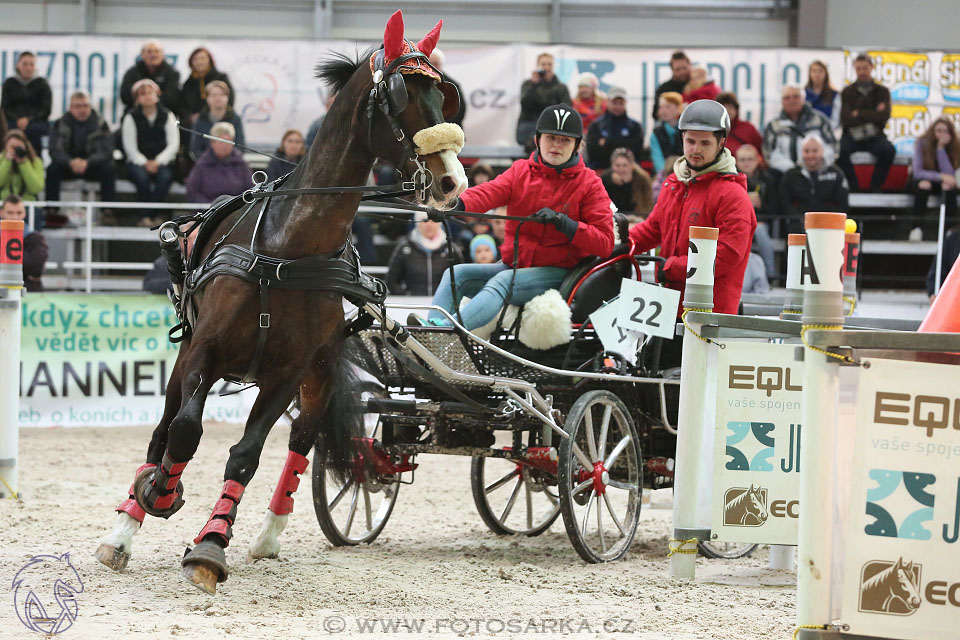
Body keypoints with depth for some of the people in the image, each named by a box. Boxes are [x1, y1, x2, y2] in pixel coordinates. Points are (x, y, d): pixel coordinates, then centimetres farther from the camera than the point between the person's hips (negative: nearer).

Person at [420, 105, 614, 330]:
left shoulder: (588, 184, 2)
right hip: (512, 265, 6)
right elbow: (489, 192, -9)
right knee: (457, 274, -15)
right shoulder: (520, 171, 12)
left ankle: (449, 329, -55)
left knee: (503, 280, -33)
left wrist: (562, 222, -20)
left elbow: (605, 243, -7)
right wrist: (458, 204, -32)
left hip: (556, 274, -6)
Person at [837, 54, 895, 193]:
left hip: (874, 136, 1)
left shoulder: (882, 91, 8)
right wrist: (873, 115, -8)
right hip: (852, 135, -1)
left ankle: (875, 187, -18)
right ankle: (852, 187, -20)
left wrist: (859, 114, -7)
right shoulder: (847, 92, 6)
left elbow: (884, 116, -8)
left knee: (888, 150, -32)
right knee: (841, 150, -34)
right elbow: (845, 119, -8)